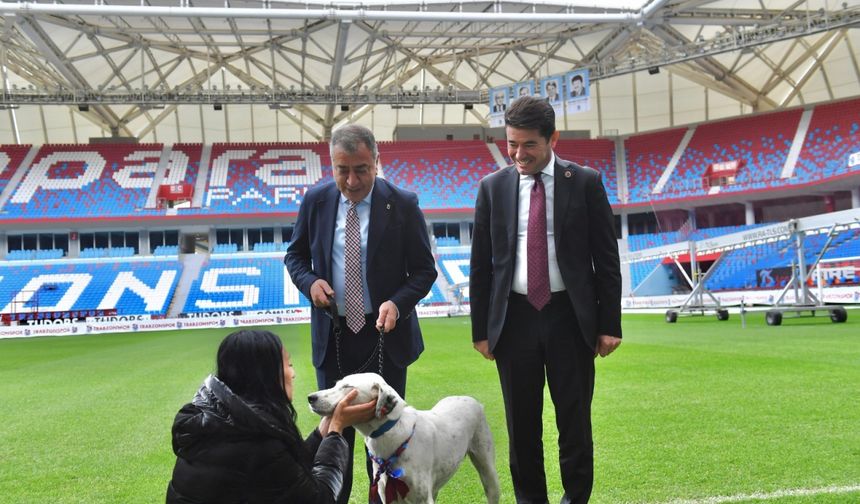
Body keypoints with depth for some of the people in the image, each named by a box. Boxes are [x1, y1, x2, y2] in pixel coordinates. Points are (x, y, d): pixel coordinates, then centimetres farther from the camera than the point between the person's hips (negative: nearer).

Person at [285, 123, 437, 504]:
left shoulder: (403, 204, -10)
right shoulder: (315, 201, -3)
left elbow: (424, 270, -5)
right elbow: (295, 255, 10)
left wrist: (397, 303, -23)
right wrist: (309, 282, -11)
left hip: (384, 334, -2)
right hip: (332, 335, 2)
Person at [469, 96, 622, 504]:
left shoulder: (585, 182, 0)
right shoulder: (493, 187, 4)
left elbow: (606, 259, 1)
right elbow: (480, 264, 7)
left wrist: (609, 323, -3)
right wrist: (481, 328, 4)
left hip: (569, 317, -1)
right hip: (514, 317, 2)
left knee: (574, 421, 6)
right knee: (521, 424, 9)